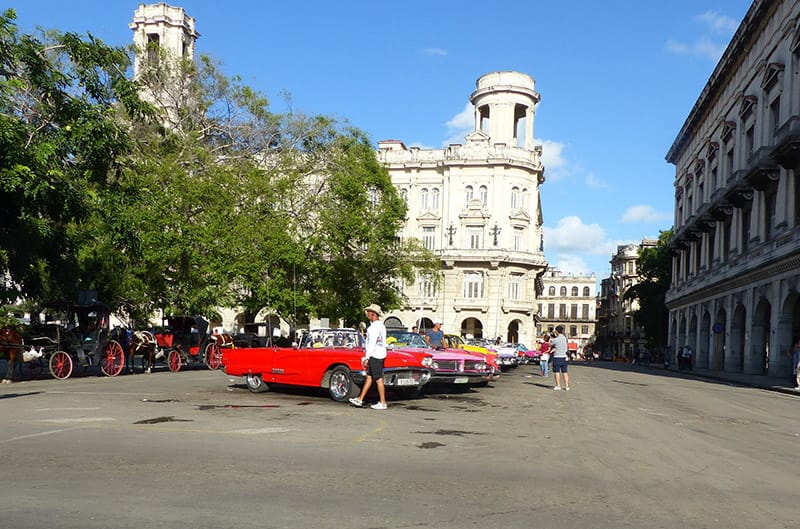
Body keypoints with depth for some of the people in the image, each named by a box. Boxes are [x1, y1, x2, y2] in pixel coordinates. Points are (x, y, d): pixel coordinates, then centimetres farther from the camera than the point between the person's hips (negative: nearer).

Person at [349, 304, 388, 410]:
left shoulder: (375, 327, -17)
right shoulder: (380, 325, 14)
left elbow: (372, 344, -21)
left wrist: (367, 358, -18)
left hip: (375, 355, -10)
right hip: (379, 354, 10)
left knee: (378, 379, -5)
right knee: (369, 377, 13)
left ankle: (383, 403, -1)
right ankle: (360, 399, 19)